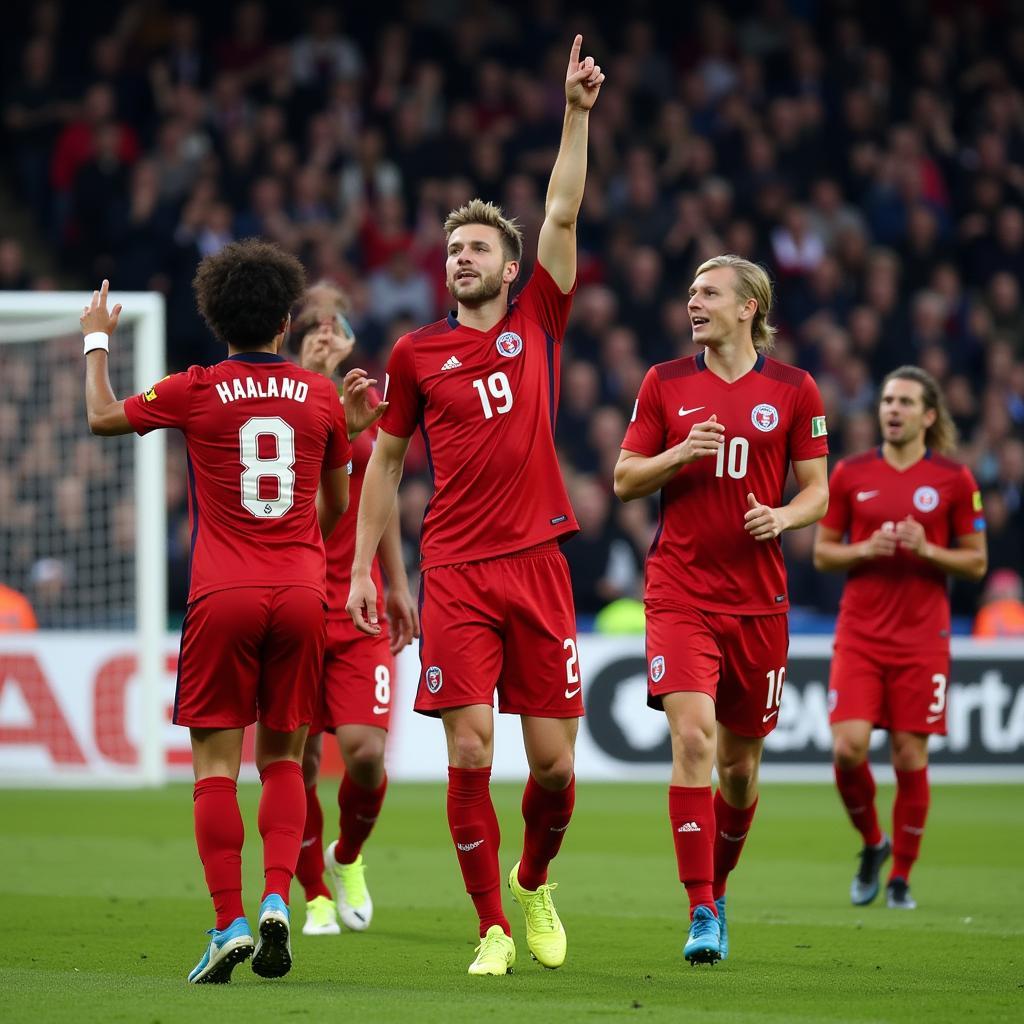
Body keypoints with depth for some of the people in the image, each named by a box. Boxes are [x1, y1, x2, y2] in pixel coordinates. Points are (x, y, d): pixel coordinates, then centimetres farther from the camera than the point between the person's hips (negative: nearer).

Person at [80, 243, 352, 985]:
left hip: (223, 596, -2)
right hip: (301, 593, 2)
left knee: (216, 763, -1)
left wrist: (97, 342, 30)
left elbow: (103, 418, 14)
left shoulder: (197, 391, -2)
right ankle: (277, 899, -7)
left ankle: (230, 924, -11)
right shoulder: (320, 397, 6)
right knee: (283, 758, 11)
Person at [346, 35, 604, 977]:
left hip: (537, 563, 1)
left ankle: (534, 882, 30)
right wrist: (363, 566, 9)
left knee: (553, 759, 2)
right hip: (455, 571, -1)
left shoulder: (538, 323, 8)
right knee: (470, 753, -8)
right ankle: (492, 927, 2)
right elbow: (386, 460, 14)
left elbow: (562, 215, 1)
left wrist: (578, 112, -5)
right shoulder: (416, 354, 8)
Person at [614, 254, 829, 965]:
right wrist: (678, 455, -11)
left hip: (758, 598, 1)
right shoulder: (666, 383, 6)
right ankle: (702, 914, -18)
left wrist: (784, 515, -14)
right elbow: (625, 480, 8)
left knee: (741, 758, 8)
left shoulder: (795, 391, 4)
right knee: (693, 736, -18)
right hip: (679, 592, -1)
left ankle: (718, 889, 32)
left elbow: (818, 491, 7)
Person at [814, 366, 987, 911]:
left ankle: (901, 877, 12)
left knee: (910, 758, -2)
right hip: (859, 635, 1)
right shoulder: (850, 473, 4)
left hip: (922, 641, -1)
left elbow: (976, 561, 4)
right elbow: (822, 552, 9)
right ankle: (872, 843, 15)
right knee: (848, 747, -12)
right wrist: (866, 550, -10)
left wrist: (927, 550, -14)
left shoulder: (954, 479, 0)